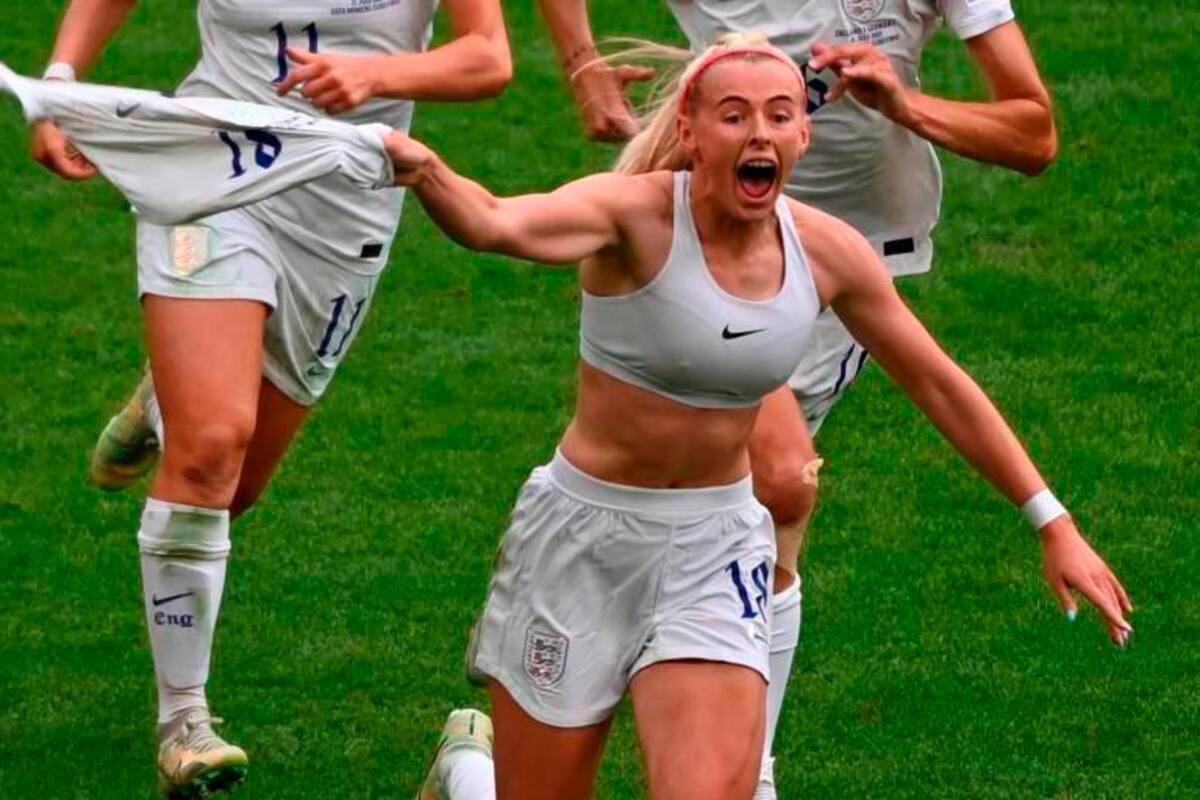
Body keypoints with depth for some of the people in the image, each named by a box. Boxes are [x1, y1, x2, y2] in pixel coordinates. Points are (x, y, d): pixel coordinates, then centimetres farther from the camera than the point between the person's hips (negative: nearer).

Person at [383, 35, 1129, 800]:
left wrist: (1054, 524, 8)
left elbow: (940, 385, 7)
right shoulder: (637, 215, -18)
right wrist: (425, 172, -61)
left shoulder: (828, 252, -5)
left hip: (717, 550, 3)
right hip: (583, 536, -3)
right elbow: (496, 224, -38)